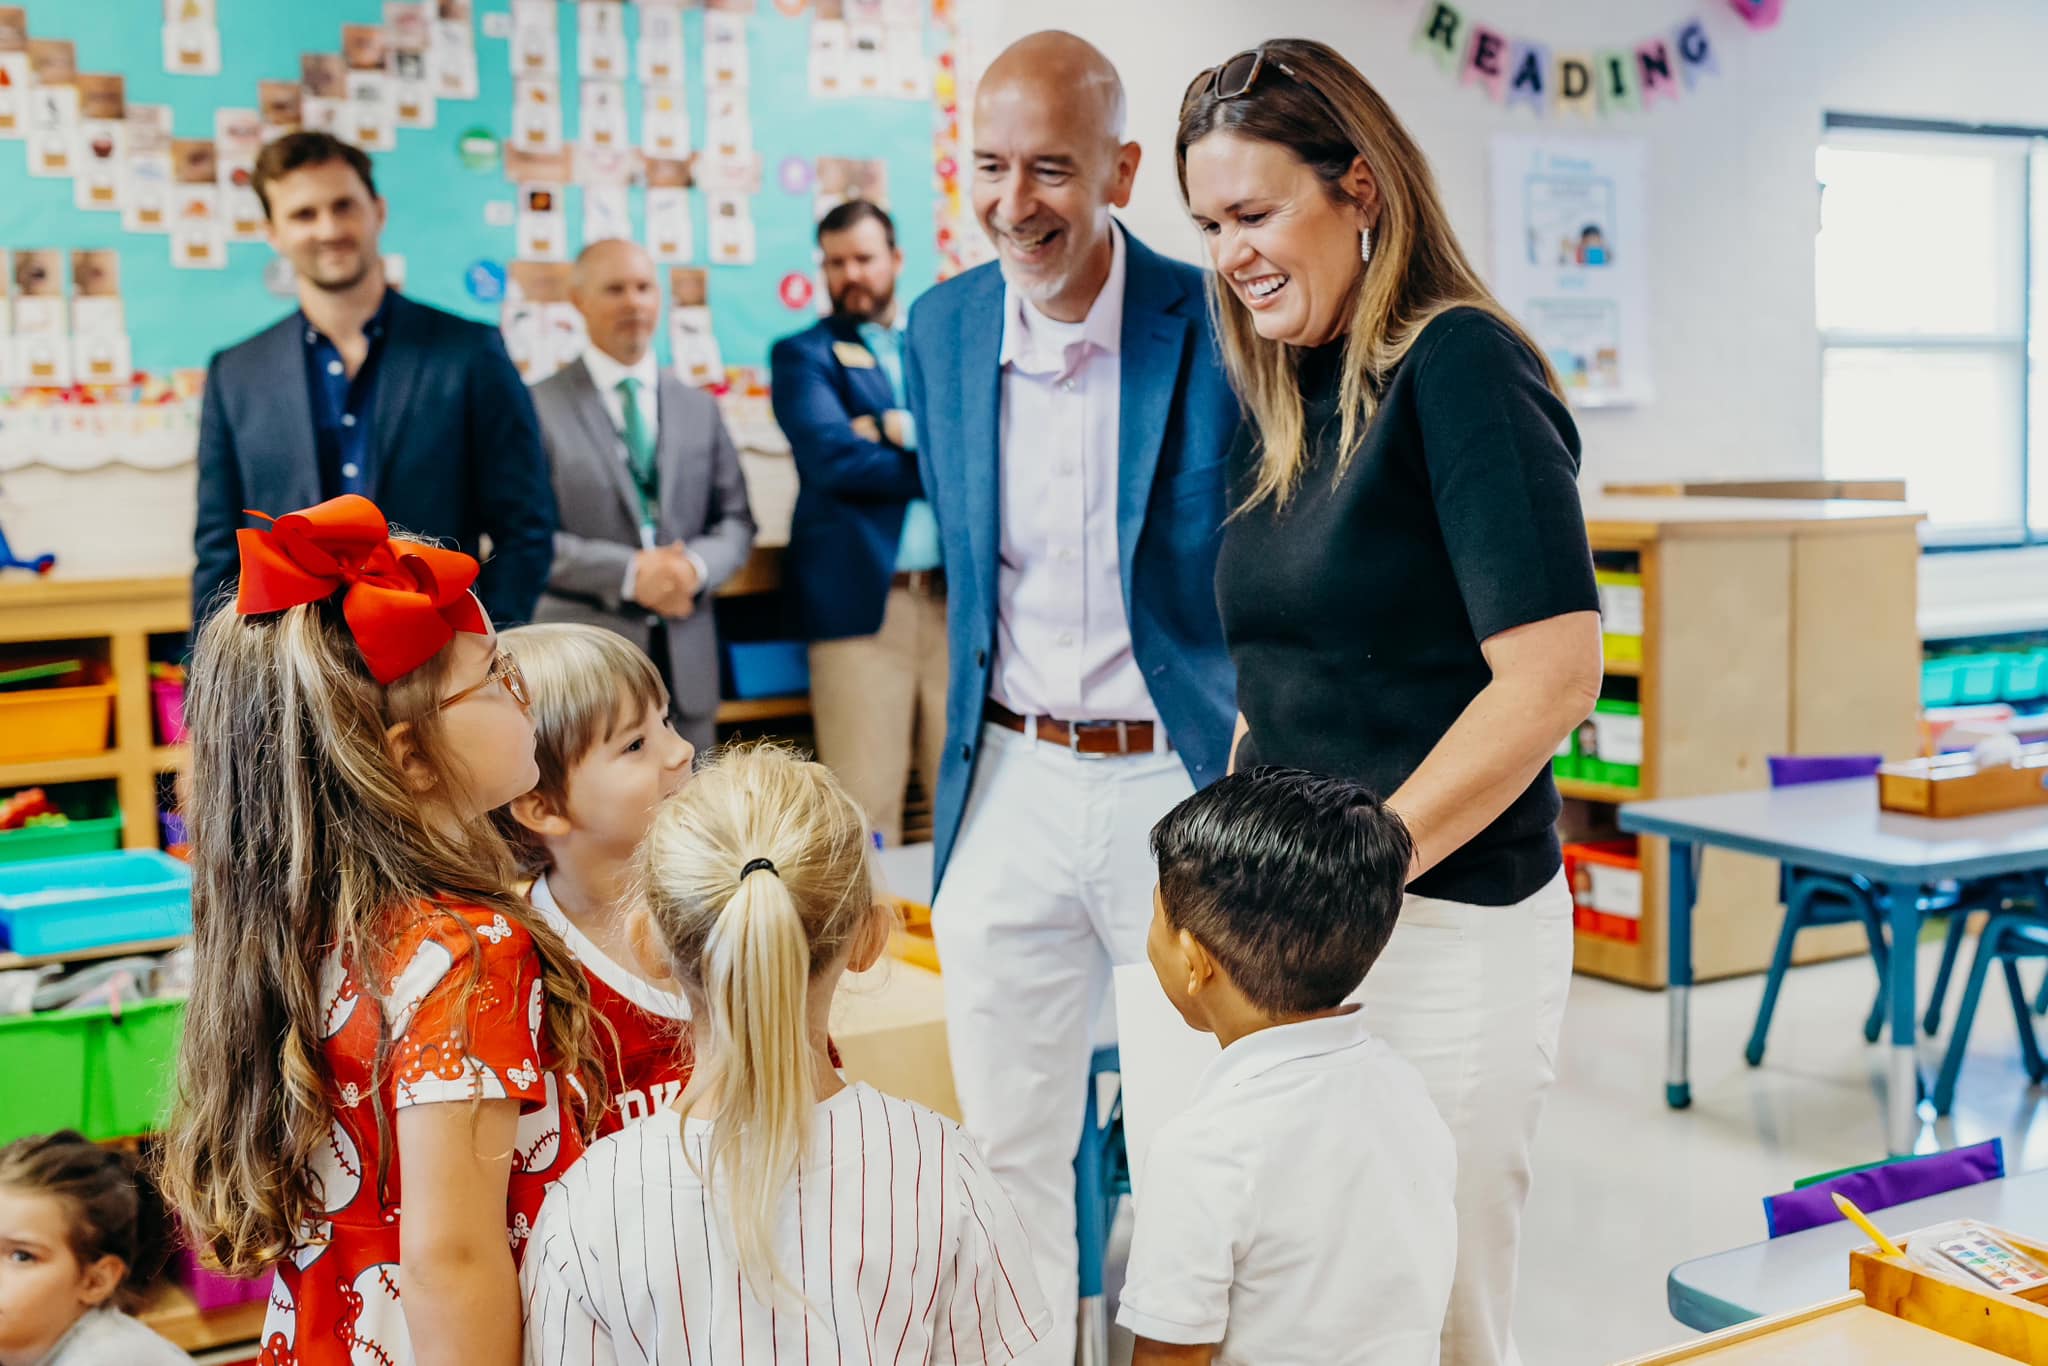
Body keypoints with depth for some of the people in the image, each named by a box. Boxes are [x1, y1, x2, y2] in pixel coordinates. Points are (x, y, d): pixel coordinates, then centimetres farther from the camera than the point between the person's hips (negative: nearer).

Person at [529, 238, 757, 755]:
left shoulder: (699, 407, 15)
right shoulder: (539, 407, -1)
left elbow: (736, 519, 13)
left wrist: (697, 566, -9)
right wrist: (628, 572, -16)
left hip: (685, 656, 5)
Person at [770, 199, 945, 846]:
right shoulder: (803, 354, 7)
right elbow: (830, 458, -9)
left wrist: (909, 429, -10)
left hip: (955, 593, 3)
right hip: (863, 597, -3)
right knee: (867, 804, -3)